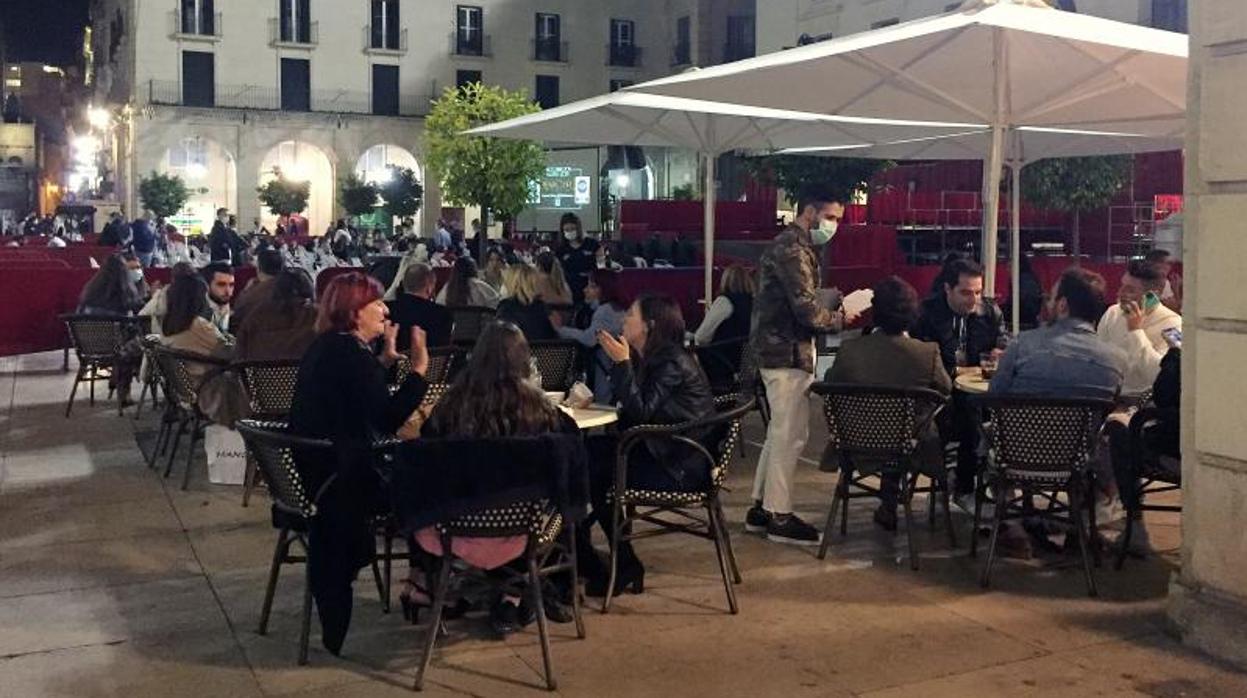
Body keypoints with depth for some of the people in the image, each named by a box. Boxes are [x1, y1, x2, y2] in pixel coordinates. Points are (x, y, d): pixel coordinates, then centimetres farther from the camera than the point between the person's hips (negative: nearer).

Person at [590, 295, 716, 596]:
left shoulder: (673, 363, -16)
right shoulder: (649, 358, 12)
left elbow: (641, 411, -23)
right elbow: (629, 405, 11)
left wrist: (622, 363, -20)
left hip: (678, 469, -9)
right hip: (659, 451, 9)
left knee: (593, 469, -15)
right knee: (585, 452, -4)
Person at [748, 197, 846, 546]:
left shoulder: (792, 245, 18)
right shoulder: (792, 249, -16)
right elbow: (807, 308, -21)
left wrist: (833, 302, 2)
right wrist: (840, 320, -6)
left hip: (780, 350, 11)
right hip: (787, 353, -11)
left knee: (780, 432, 15)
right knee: (790, 435, -5)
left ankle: (761, 509, 22)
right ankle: (779, 518, 2)